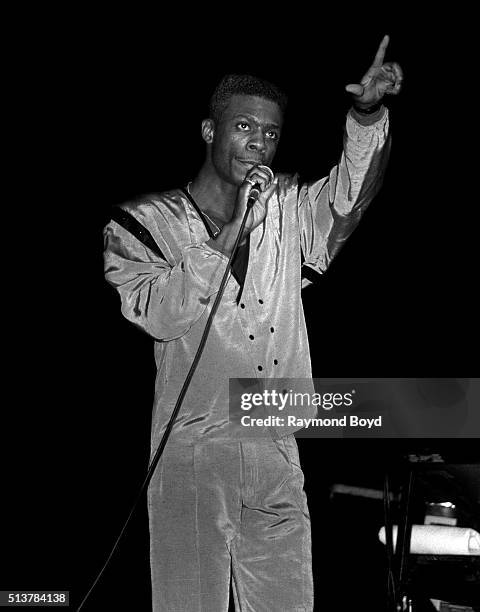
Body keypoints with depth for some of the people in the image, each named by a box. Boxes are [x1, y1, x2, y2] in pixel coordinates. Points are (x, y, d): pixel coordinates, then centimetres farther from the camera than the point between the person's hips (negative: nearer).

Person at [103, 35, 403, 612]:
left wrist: (367, 114, -25)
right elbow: (160, 315, -14)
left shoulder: (287, 208, 10)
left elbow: (348, 194, -7)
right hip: (191, 454, -3)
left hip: (277, 453, 3)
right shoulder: (141, 223, 0)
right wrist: (229, 233, -19)